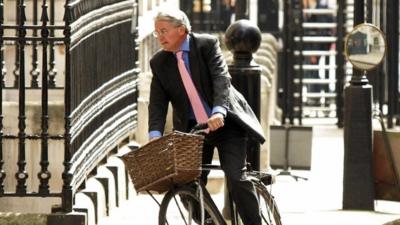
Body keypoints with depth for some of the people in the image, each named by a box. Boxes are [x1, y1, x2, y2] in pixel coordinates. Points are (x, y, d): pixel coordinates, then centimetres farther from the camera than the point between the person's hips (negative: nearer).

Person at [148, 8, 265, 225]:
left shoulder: (207, 44, -10)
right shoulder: (159, 62, 0)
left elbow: (222, 79, -23)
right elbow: (157, 103, -7)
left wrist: (219, 112, -40)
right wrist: (155, 135, -25)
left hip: (224, 123, -4)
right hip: (191, 129, 4)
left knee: (236, 178, -16)